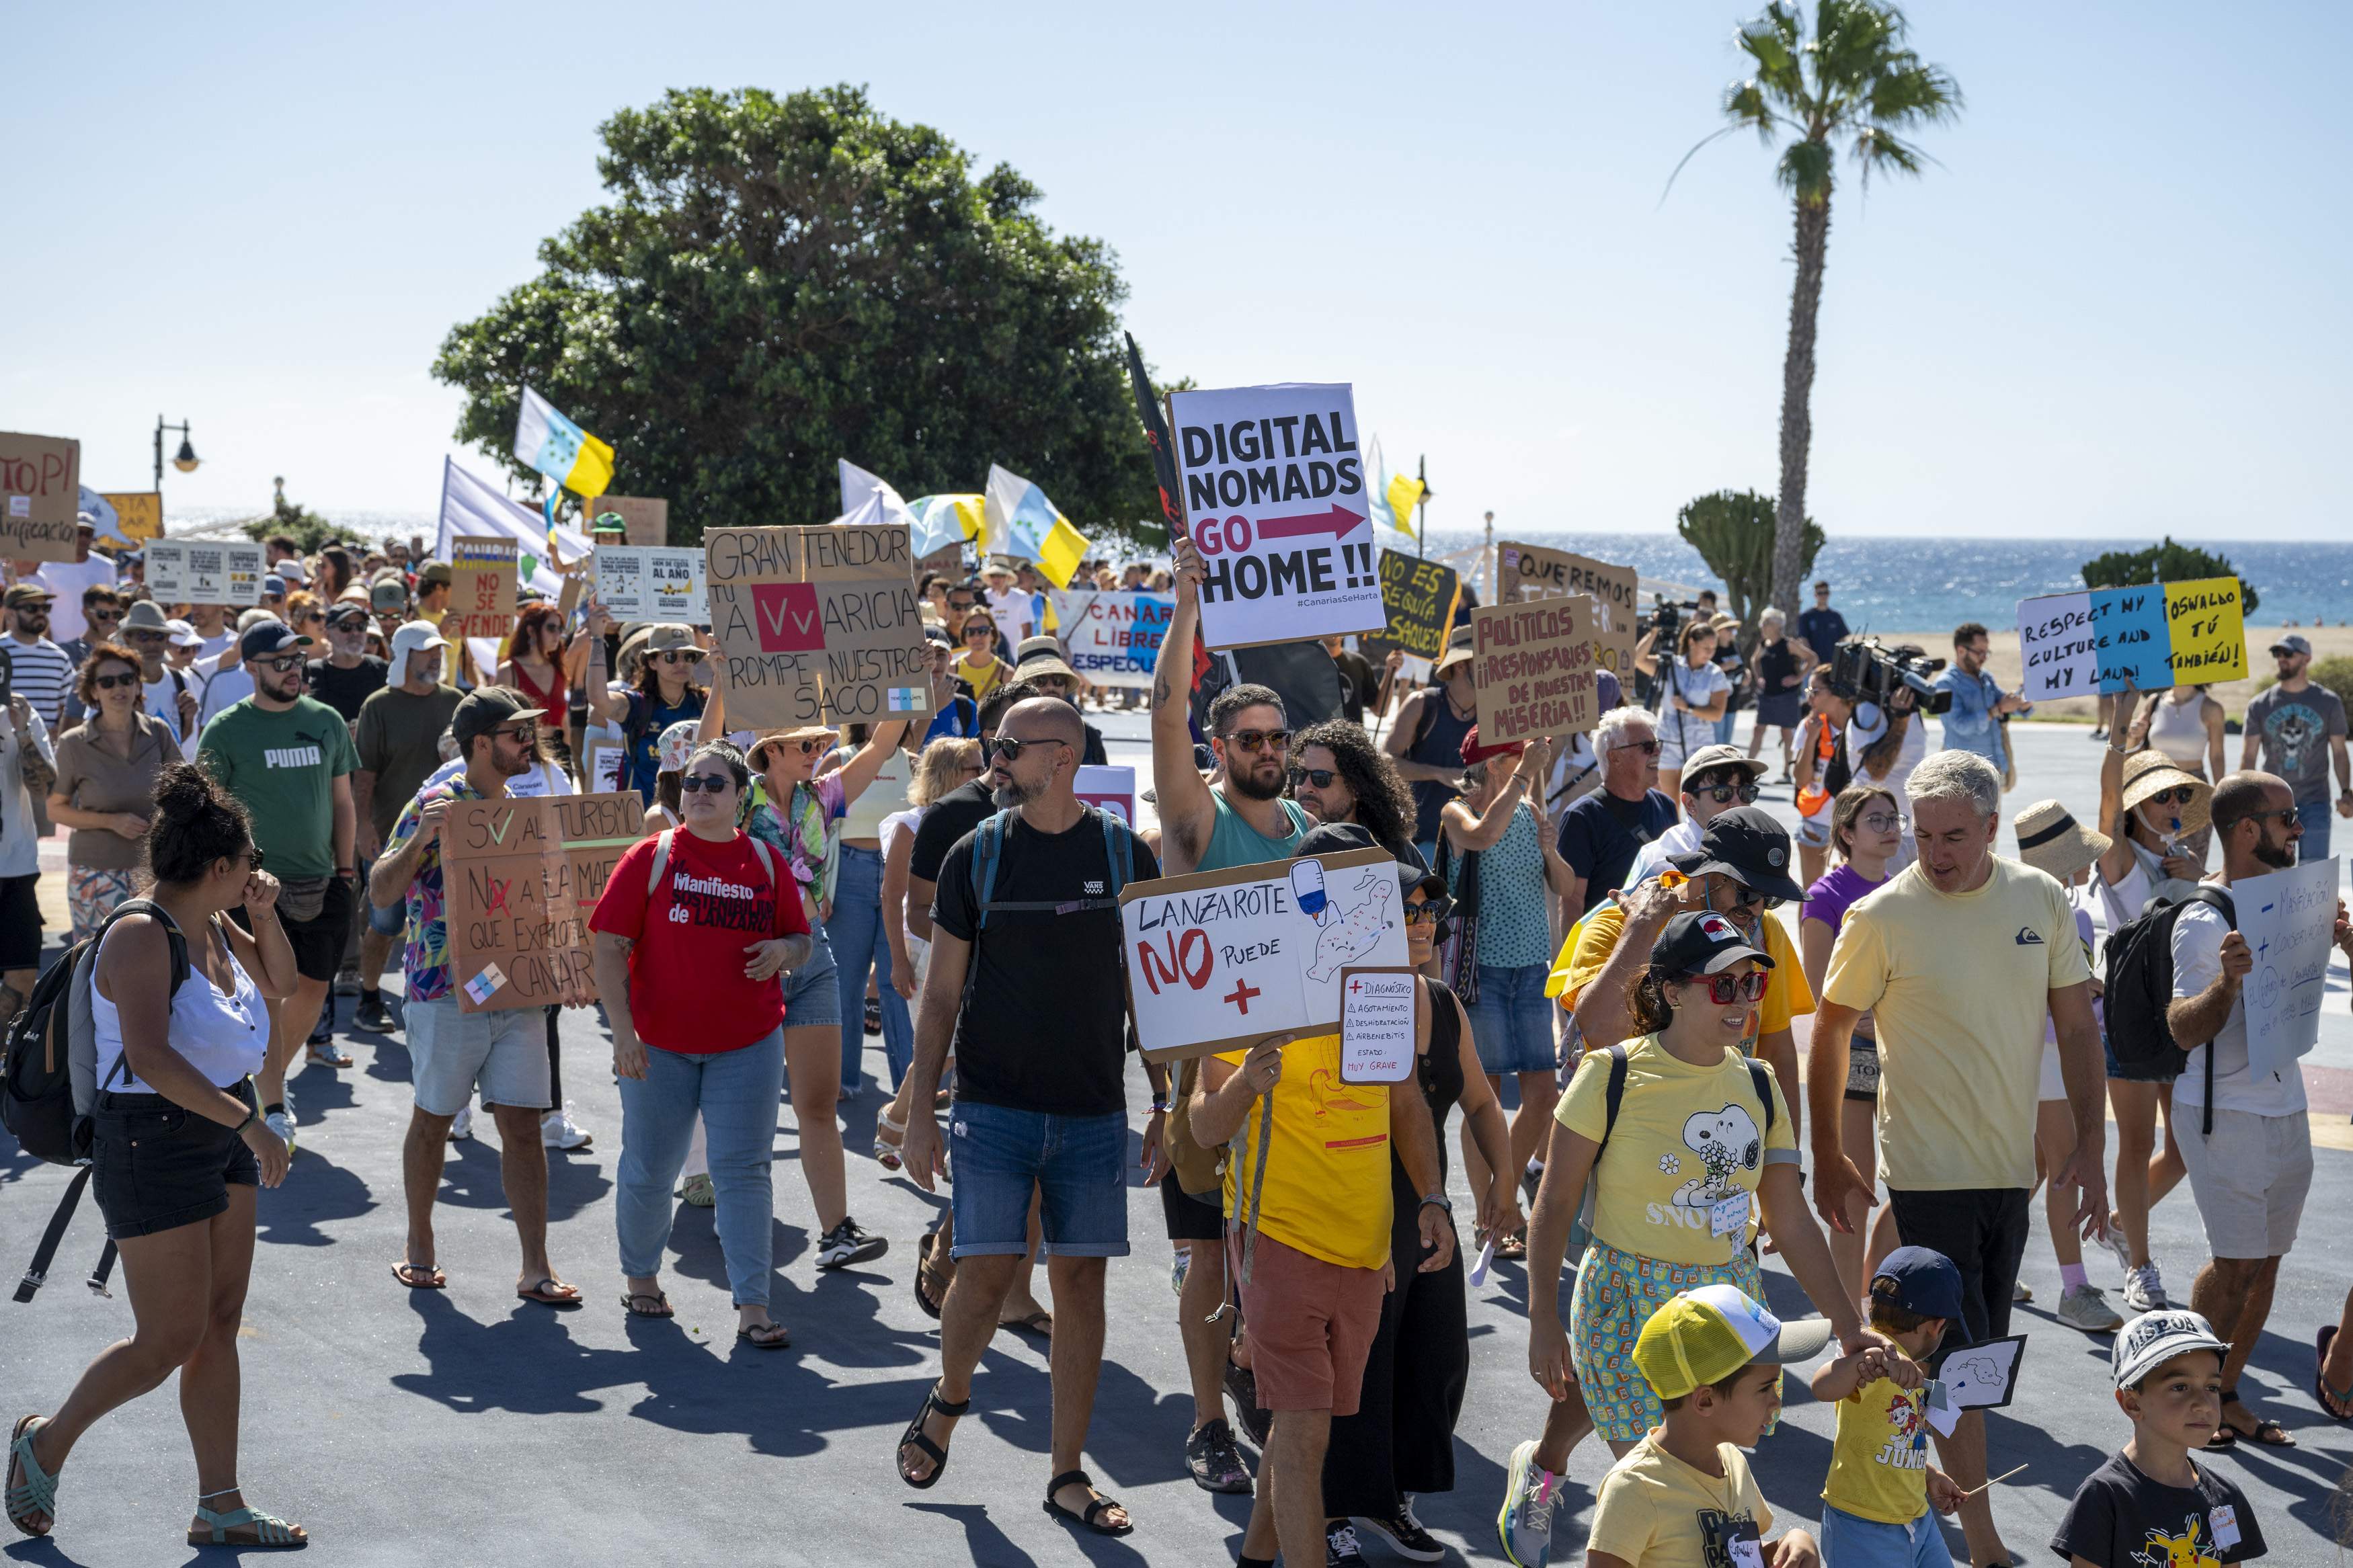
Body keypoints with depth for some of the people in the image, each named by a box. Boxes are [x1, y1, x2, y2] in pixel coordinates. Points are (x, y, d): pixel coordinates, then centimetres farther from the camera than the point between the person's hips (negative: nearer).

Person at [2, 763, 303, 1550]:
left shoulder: (209, 926, 6)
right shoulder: (141, 936, -20)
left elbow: (279, 980, 24)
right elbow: (151, 1057, -31)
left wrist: (264, 916, 5)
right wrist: (249, 1122, -32)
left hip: (220, 1139, 9)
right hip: (152, 1144, -9)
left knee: (220, 1326, 9)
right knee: (170, 1341, -4)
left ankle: (220, 1506, 14)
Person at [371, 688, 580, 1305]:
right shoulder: (435, 806, -7)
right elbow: (381, 891, -14)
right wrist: (420, 839, -28)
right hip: (445, 992, -5)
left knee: (523, 1126, 1)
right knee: (432, 1120, 9)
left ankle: (536, 1268, 2)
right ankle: (419, 1248, 25)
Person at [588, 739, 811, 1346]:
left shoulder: (765, 862, 4)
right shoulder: (651, 857, -3)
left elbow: (800, 940, 14)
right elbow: (610, 945, -7)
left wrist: (782, 950, -11)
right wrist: (623, 1031, -15)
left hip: (748, 1045, 1)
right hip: (660, 1045, -1)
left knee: (743, 1171, -2)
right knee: (649, 1170, 12)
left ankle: (753, 1308, -2)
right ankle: (640, 1276, 34)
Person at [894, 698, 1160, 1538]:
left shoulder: (1125, 855, 1)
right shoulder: (977, 855, 1)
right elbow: (941, 994, 4)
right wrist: (921, 1108, 0)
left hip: (1094, 1113, 1)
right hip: (995, 1107, -1)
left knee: (1080, 1282, 2)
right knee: (986, 1273, -7)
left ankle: (1067, 1477, 11)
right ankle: (948, 1399, 24)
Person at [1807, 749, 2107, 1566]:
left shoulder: (2043, 900, -1)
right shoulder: (1882, 917, -12)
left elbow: (2078, 1025, 7)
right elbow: (1829, 1034, -4)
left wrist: (2091, 1146, 3)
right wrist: (1829, 1160, -3)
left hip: (2013, 1166, 4)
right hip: (1929, 1171, -4)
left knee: (1982, 1349, 14)